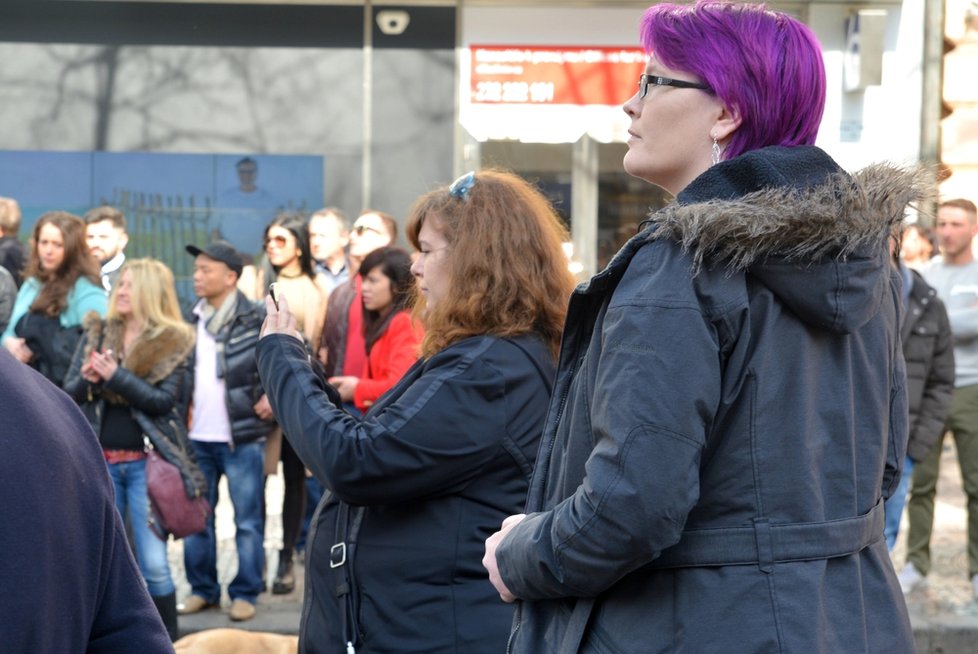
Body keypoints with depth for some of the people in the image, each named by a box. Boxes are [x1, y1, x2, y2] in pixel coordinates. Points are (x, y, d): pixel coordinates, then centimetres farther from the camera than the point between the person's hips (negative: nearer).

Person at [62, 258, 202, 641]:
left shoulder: (173, 342, -3)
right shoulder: (96, 333, 9)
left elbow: (163, 400, -12)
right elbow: (69, 392, 7)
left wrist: (115, 375, -20)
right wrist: (87, 380, -14)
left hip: (145, 463, -4)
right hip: (100, 462, 4)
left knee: (153, 564, -4)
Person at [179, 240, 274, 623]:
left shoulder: (257, 319, -8)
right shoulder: (191, 321, 10)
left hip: (243, 438, -6)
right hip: (197, 438, 6)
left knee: (247, 520, 3)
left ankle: (245, 593, 13)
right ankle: (202, 589, 24)